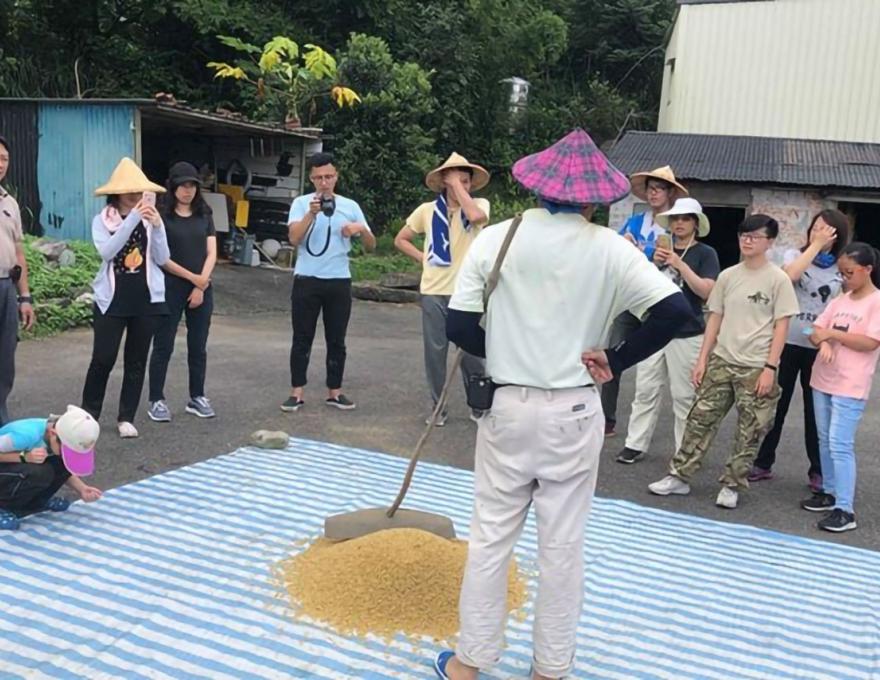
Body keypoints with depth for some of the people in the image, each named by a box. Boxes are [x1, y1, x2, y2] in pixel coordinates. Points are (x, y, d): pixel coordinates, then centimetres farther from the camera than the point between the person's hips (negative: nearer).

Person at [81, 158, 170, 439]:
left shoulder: (150, 218, 4)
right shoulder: (102, 220, -1)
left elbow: (162, 259, -3)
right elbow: (106, 251, -19)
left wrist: (157, 226, -17)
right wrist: (133, 218, -24)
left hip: (147, 299, 2)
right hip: (112, 299, -2)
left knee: (136, 361, 7)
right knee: (103, 358, -2)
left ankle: (126, 418, 16)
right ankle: (88, 413, 17)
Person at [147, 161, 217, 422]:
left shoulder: (204, 215, 9)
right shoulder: (161, 215, -4)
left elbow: (211, 253, 4)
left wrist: (201, 285, -7)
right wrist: (191, 277, -11)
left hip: (202, 289, 4)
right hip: (170, 288, -4)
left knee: (198, 346, 9)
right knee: (163, 346, 1)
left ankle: (197, 398, 19)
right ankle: (157, 400, 8)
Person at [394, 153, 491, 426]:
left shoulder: (479, 205, 0)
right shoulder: (427, 210, 5)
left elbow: (477, 216, -25)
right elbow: (401, 240, 14)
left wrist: (459, 187, -14)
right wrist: (423, 258, 1)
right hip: (434, 292, 2)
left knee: (471, 351, 5)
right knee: (435, 351, 6)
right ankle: (438, 407, 19)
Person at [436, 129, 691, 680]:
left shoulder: (495, 238, -6)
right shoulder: (609, 249, -8)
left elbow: (459, 327, -5)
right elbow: (676, 311, -14)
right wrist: (614, 361, -5)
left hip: (507, 407, 1)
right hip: (573, 412, 0)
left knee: (491, 535, 13)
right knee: (564, 544, 12)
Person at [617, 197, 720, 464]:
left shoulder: (705, 253, -1)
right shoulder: (662, 248, 12)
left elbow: (706, 291, -12)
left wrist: (680, 264, -17)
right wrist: (654, 264, -6)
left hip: (687, 335, -4)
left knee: (684, 396, 0)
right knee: (645, 391, 6)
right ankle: (635, 444, 12)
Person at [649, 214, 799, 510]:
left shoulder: (778, 279, -5)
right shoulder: (728, 276, 6)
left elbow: (781, 326, -6)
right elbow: (715, 318, 9)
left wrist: (770, 368, -12)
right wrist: (702, 359, 5)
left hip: (756, 367, -4)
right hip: (721, 362, 4)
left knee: (749, 432, 4)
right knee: (700, 419, 5)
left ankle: (731, 486, 16)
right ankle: (679, 476, 13)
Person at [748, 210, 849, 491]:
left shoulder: (842, 270, 5)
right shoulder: (795, 254, 2)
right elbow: (790, 274, -21)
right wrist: (815, 245, -16)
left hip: (819, 347, 1)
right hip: (788, 342, -1)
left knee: (816, 410, 9)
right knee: (776, 405, 7)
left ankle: (818, 471, 20)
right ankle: (763, 463, 18)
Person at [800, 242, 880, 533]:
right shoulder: (840, 300, 10)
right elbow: (816, 331, 6)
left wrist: (832, 333, -16)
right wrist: (824, 342, -16)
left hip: (850, 386, -7)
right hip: (822, 379, 7)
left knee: (840, 444, -11)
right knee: (825, 440, 15)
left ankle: (845, 510, -7)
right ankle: (829, 492, 28)